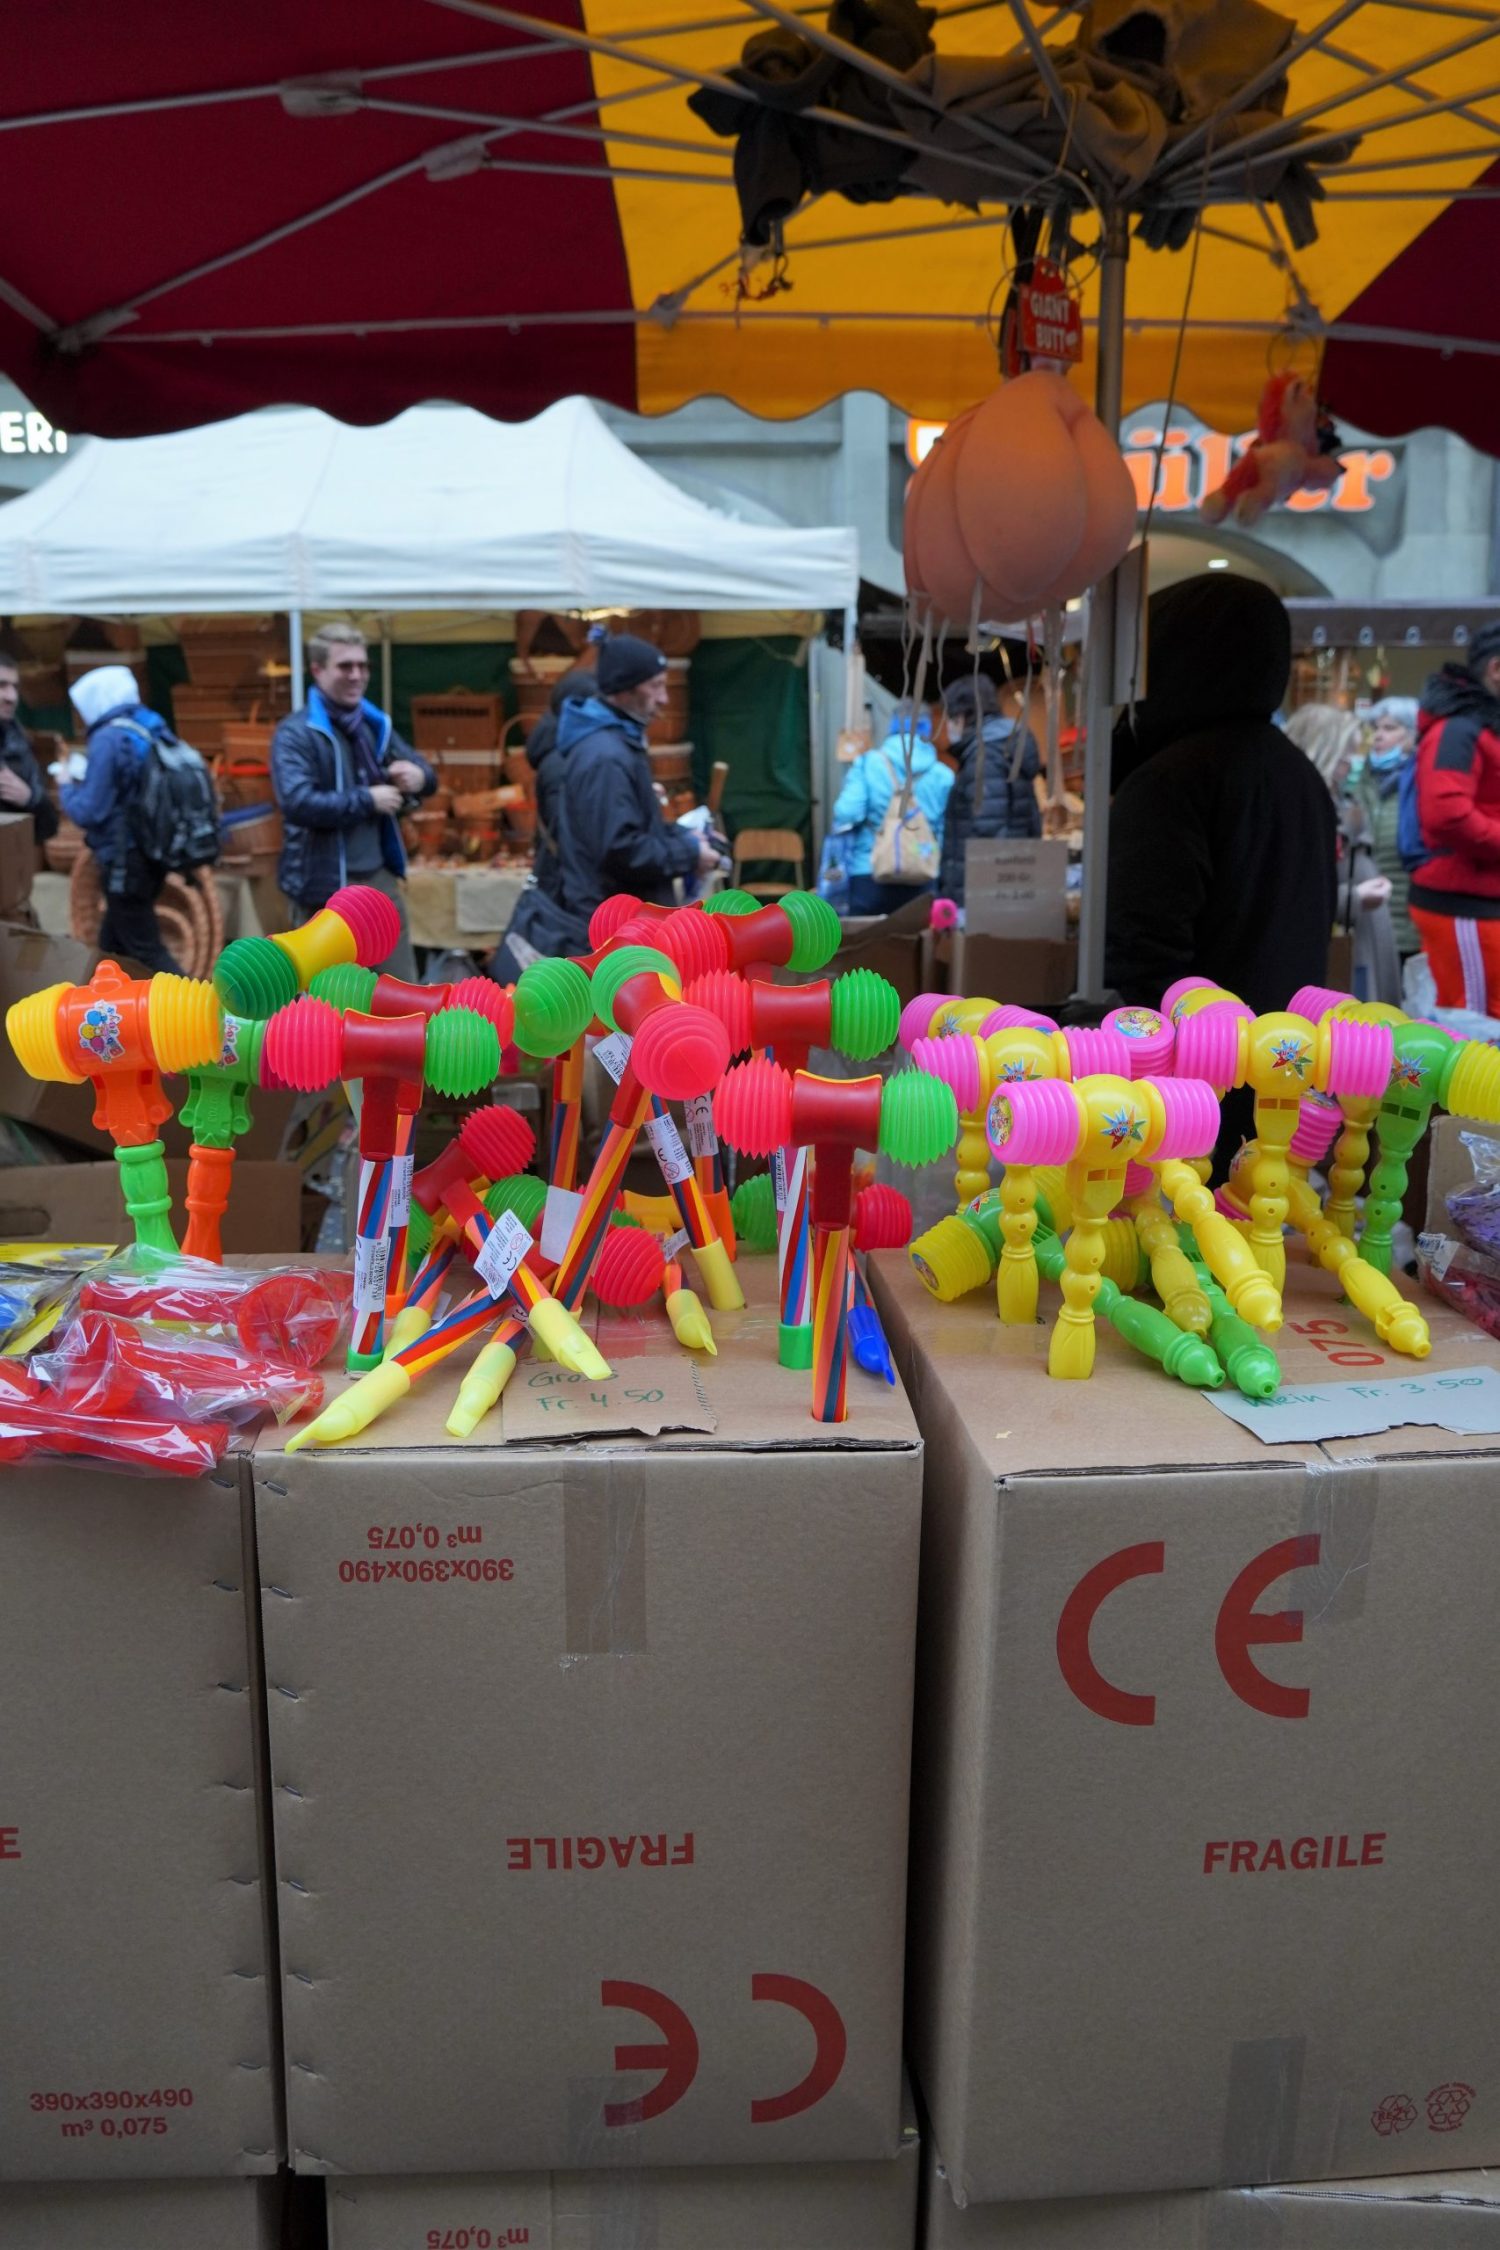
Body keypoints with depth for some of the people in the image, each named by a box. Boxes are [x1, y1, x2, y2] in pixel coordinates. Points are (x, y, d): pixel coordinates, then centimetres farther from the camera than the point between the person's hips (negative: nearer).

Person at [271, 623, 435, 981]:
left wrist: (418, 776, -7)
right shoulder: (297, 733, -12)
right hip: (326, 883, -6)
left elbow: (423, 773, 18)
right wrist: (368, 800, -20)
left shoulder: (375, 725, 10)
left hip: (380, 876, 6)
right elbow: (297, 803, -27)